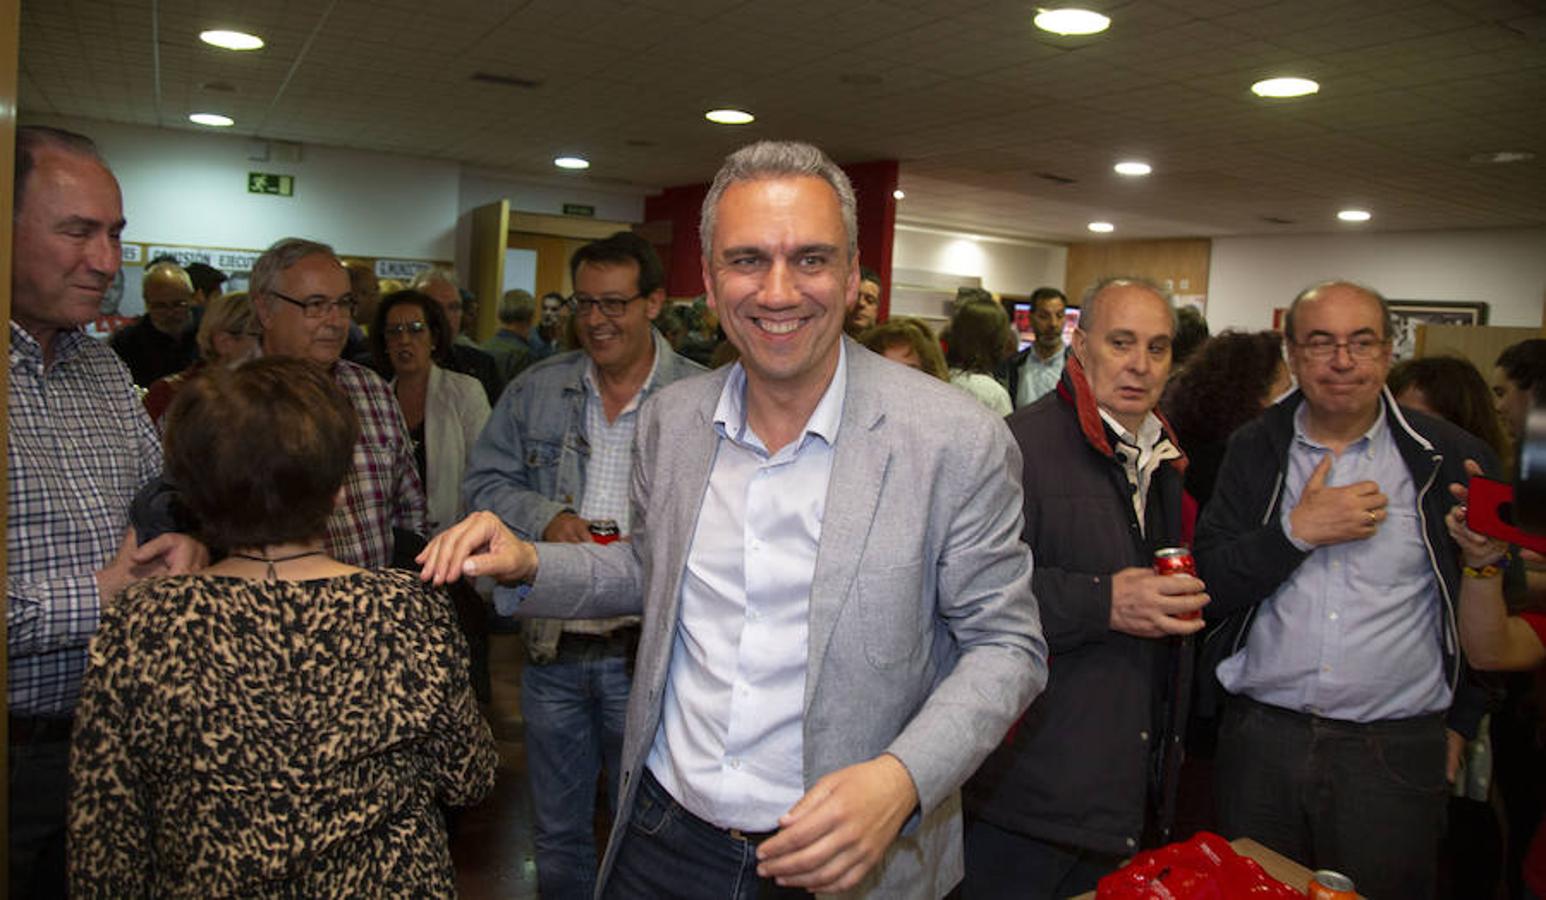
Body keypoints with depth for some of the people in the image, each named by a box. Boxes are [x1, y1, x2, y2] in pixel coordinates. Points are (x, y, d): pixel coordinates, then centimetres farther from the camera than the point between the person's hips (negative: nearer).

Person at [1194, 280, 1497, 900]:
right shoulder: (1254, 450, 3)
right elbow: (1207, 588, -3)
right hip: (1260, 738, 2)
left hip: (1396, 754, -1)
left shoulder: (1452, 460, 0)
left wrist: (1460, 721, 11)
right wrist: (1296, 532, -15)